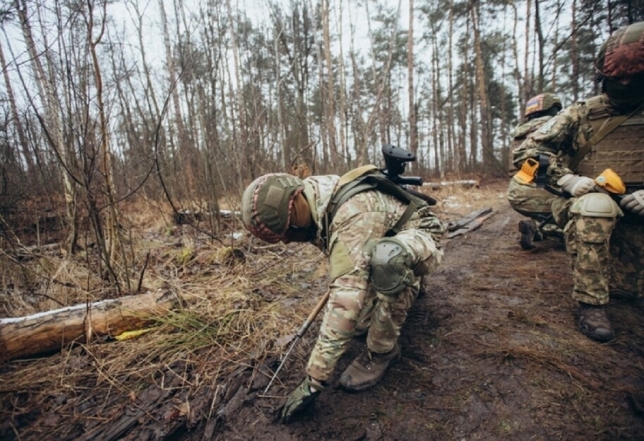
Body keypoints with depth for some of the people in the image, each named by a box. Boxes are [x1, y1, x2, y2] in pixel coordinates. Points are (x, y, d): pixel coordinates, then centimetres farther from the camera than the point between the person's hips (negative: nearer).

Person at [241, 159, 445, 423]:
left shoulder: (354, 215, -40)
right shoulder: (313, 195, -12)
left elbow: (347, 299, -44)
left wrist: (313, 380, -38)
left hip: (419, 241, -8)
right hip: (379, 250, 8)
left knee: (385, 257, -43)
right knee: (359, 325, 9)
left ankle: (382, 351, -17)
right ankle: (408, 283, 34)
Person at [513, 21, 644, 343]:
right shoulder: (582, 115, -1)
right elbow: (533, 147, -7)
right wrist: (567, 179, -21)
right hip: (585, 203, -3)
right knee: (595, 205, -39)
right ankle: (591, 303, -30)